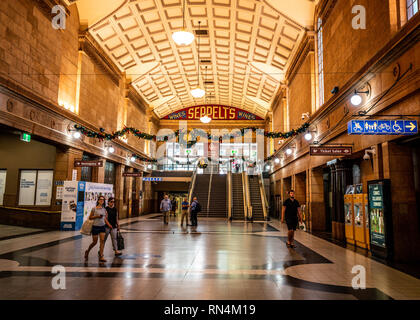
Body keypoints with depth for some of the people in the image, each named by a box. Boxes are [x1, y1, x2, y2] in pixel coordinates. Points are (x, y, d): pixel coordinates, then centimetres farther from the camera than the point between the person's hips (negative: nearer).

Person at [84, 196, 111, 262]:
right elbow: (90, 217, -1)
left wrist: (109, 225, 1)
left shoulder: (104, 210, 7)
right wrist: (97, 216, -16)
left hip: (102, 227, 3)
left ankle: (101, 256, -3)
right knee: (95, 242, 5)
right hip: (95, 227, -3)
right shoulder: (94, 209, -4)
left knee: (102, 241, -7)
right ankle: (87, 251, 33)